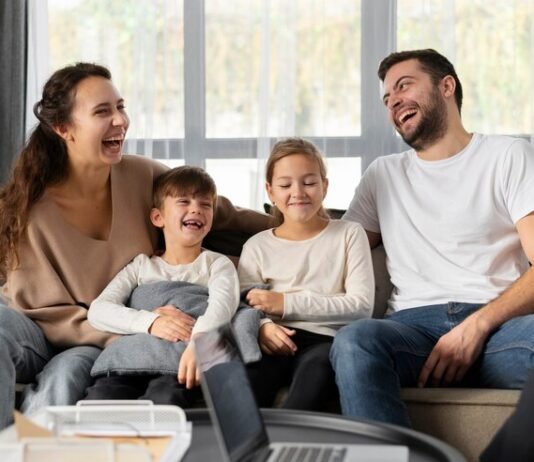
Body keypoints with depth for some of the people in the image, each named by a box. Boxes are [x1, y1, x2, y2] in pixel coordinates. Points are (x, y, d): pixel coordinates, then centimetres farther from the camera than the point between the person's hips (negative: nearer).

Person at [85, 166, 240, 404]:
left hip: (184, 362, -2)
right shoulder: (142, 266, 20)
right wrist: (151, 322, -15)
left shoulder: (217, 264, 16)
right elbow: (98, 310, 5)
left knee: (165, 398, -37)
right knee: (101, 395, -32)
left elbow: (222, 304, -8)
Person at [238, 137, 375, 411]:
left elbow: (362, 305, 2)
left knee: (317, 367, -39)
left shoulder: (349, 234, 15)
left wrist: (288, 303, -6)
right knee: (249, 372, -36)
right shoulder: (257, 246, 20)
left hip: (327, 339, -1)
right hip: (277, 343, 1)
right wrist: (261, 326, -19)